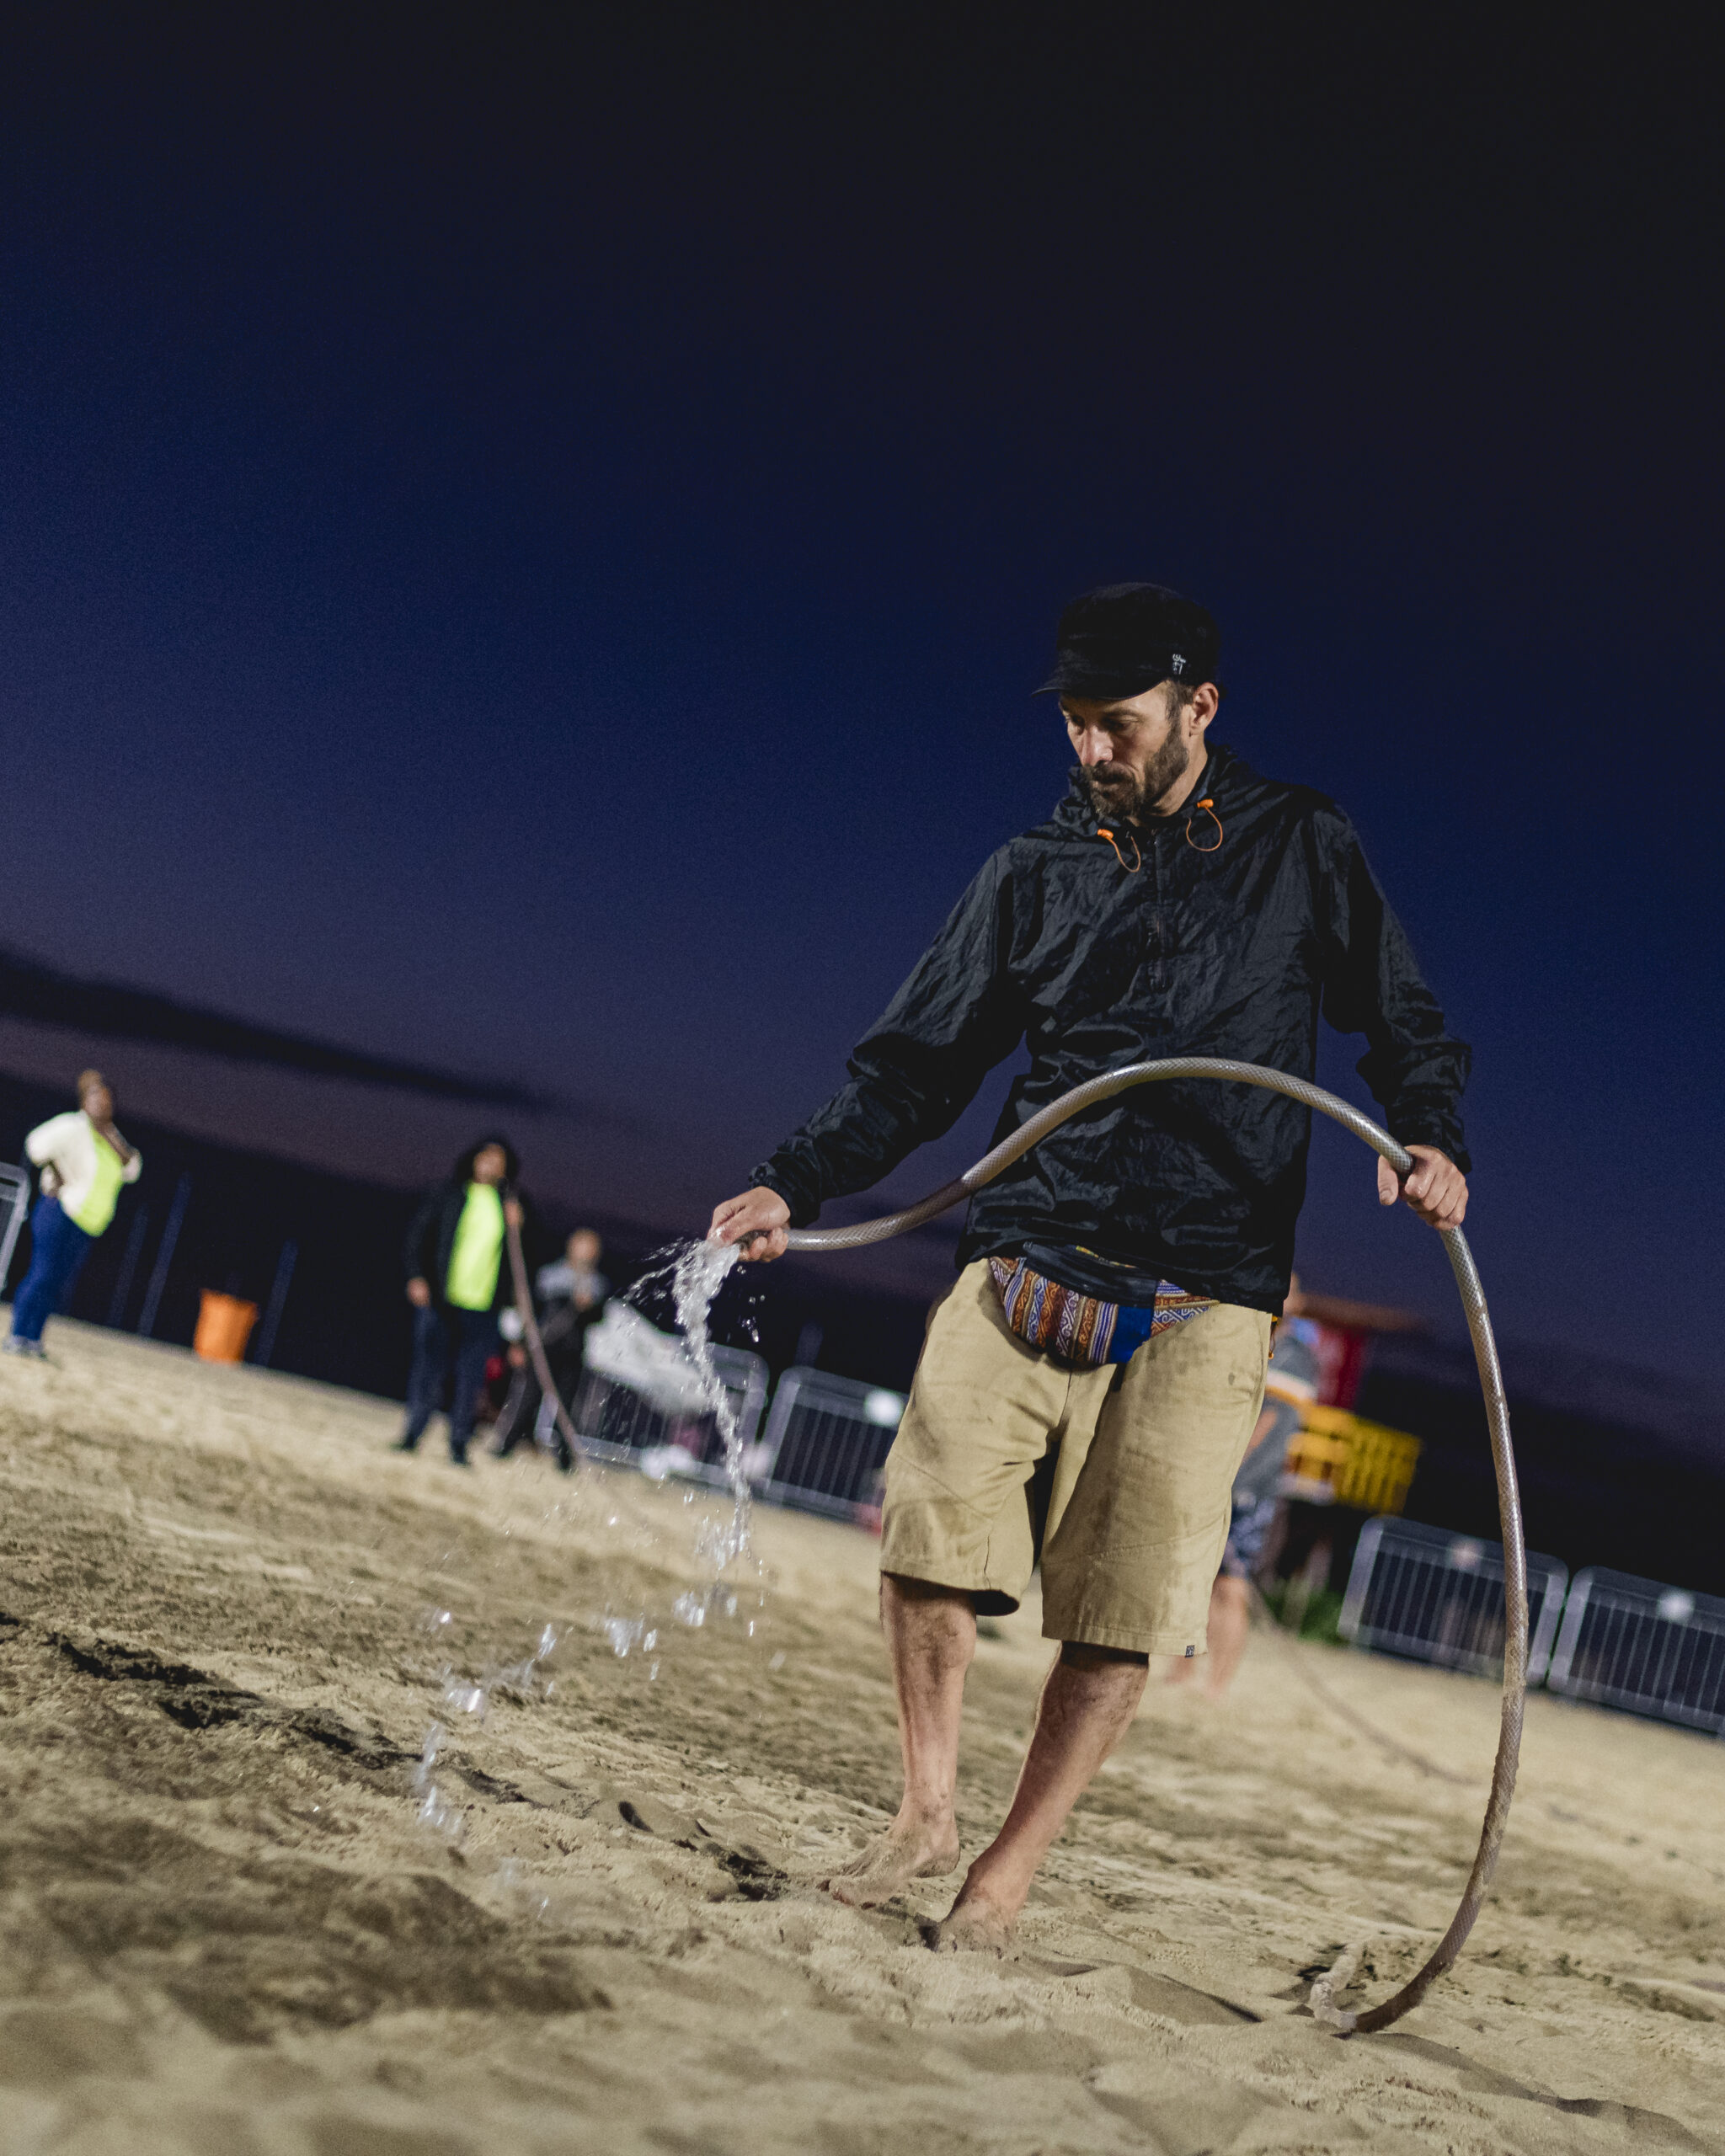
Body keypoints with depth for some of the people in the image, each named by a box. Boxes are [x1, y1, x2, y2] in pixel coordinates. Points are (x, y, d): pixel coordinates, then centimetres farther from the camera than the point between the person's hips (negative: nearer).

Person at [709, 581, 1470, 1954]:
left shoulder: (1303, 850, 10)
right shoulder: (1037, 873, 14)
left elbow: (1406, 1026, 14)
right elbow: (922, 1063, 13)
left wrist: (1433, 1141, -7)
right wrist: (795, 1185, 1)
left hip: (1202, 1298, -2)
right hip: (1027, 1262, 2)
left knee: (1126, 1608, -7)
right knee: (930, 1526, -13)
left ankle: (1008, 1879, 6)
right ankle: (927, 1814, 9)